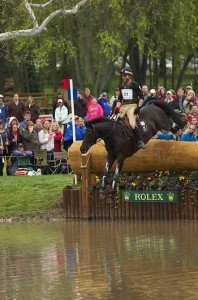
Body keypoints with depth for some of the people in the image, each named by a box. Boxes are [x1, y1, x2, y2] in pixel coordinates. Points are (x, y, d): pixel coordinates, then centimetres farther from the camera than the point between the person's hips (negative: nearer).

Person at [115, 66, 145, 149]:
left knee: (132, 123, -27)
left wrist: (139, 106, -13)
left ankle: (140, 141, -23)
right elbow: (120, 99, 20)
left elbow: (141, 97, -1)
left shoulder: (135, 85, -4)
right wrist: (117, 108, 5)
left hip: (132, 106, -7)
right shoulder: (122, 86, 14)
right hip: (123, 106, 7)